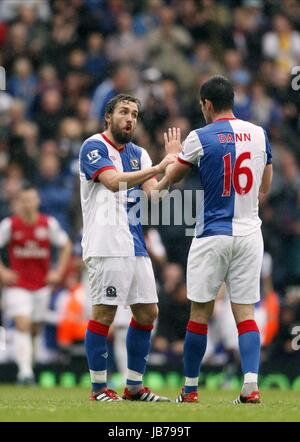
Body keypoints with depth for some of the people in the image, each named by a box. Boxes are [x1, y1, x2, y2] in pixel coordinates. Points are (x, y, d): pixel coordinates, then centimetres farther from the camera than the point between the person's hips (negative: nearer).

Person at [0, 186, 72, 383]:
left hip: (42, 284, 3)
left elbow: (66, 245, 9)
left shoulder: (49, 224, -3)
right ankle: (25, 371, -22)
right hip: (17, 284, -3)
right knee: (22, 325, -17)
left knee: (35, 328, 11)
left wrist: (59, 272, 0)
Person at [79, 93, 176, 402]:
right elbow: (114, 182, -21)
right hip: (106, 246, -8)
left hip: (135, 246, 8)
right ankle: (98, 388, 0)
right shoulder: (93, 147, -5)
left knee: (147, 312, 8)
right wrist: (159, 167, -25)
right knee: (104, 313, -7)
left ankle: (134, 386, 16)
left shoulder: (138, 154, 16)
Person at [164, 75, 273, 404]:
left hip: (212, 235, -3)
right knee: (245, 312, 3)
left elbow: (170, 178, 6)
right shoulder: (259, 134, 4)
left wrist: (172, 154, 26)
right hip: (249, 234, 3)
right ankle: (250, 385, -12)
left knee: (200, 312, 5)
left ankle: (190, 389, 11)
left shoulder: (200, 138, -8)